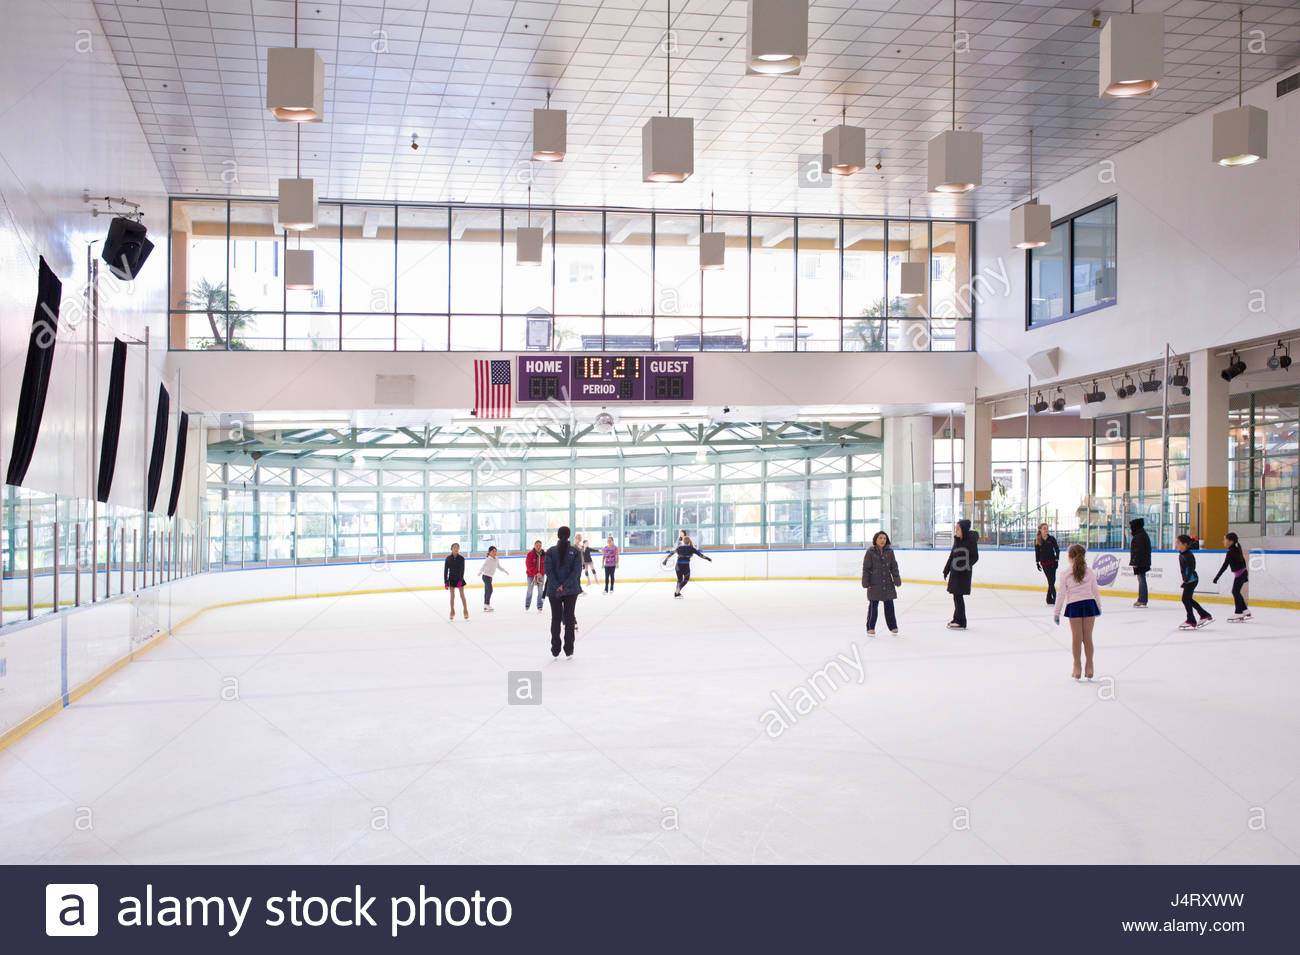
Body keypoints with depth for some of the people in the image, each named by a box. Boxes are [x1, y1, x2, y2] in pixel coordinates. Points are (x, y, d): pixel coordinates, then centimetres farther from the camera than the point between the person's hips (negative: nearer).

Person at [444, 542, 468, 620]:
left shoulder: (461, 558, -5)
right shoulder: (448, 559, -3)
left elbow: (462, 570, -8)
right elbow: (445, 570, -1)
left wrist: (460, 580, -17)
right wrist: (446, 582, -5)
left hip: (459, 579, -1)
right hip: (451, 579, 1)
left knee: (462, 595, 2)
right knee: (452, 596, 5)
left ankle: (466, 612, 10)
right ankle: (452, 613, 14)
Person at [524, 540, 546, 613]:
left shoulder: (545, 554, -6)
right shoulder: (530, 554, -12)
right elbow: (529, 566, -16)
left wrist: (540, 573, -20)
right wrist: (536, 573, -24)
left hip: (541, 575, 1)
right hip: (531, 575, -1)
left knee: (540, 590, -1)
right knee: (530, 590, 9)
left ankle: (539, 606, 9)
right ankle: (527, 605, 27)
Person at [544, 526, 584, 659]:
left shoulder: (551, 552, -2)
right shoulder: (575, 551, -3)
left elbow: (548, 570, -10)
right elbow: (577, 570, -11)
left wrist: (557, 586, -13)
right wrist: (566, 585, -14)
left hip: (554, 591, 0)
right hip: (572, 590, 0)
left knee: (556, 619, 10)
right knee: (569, 619, 7)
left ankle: (555, 650, 12)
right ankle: (568, 651, 6)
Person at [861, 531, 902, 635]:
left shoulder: (889, 551, 4)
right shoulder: (870, 551, -6)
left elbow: (894, 566, 9)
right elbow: (866, 568, -5)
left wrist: (896, 579, 2)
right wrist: (866, 582, -7)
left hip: (888, 584, 3)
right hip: (874, 584, -3)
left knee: (889, 605, 9)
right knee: (873, 606, 1)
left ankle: (893, 626, 21)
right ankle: (870, 628, 10)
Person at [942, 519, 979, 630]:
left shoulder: (971, 540, -11)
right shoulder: (957, 540, 9)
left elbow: (975, 557, -11)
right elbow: (952, 556, 17)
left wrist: (967, 565, -25)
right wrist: (946, 570, 18)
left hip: (964, 573, -7)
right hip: (955, 572, 7)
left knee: (958, 596, -5)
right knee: (956, 596, 13)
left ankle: (961, 622, 1)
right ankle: (956, 619, 25)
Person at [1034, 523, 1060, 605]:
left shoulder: (1051, 539, -1)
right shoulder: (1037, 540, 0)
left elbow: (1057, 549, 3)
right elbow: (1037, 552, 6)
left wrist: (1056, 559, -5)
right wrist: (1037, 562, 4)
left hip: (1052, 561, 0)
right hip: (1044, 563, 0)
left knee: (1052, 580, -2)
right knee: (1051, 580, -4)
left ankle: (1049, 599, 8)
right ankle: (1053, 598, 0)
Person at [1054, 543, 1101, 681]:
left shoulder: (1066, 574, -5)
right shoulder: (1090, 572, 2)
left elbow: (1061, 594, -3)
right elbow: (1095, 591, 8)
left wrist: (1057, 612, 3)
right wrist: (1099, 607, 21)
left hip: (1074, 606, -2)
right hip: (1089, 604, 2)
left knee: (1076, 637, 5)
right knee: (1088, 637, 7)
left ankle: (1077, 668, 8)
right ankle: (1089, 668, 12)